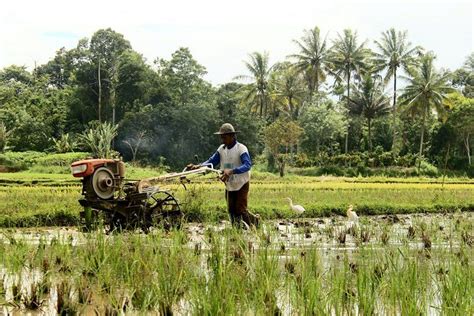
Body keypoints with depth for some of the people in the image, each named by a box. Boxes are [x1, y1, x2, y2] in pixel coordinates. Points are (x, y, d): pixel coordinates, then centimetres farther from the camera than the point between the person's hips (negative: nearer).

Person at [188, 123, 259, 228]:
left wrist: (231, 171, -48)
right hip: (229, 185, 6)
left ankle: (254, 220, 20)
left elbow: (247, 165, -32)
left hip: (242, 184, -6)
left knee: (240, 209, -6)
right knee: (231, 211, 6)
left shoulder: (241, 148, -19)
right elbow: (212, 161, -3)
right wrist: (198, 166, -21)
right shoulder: (221, 149, 1)